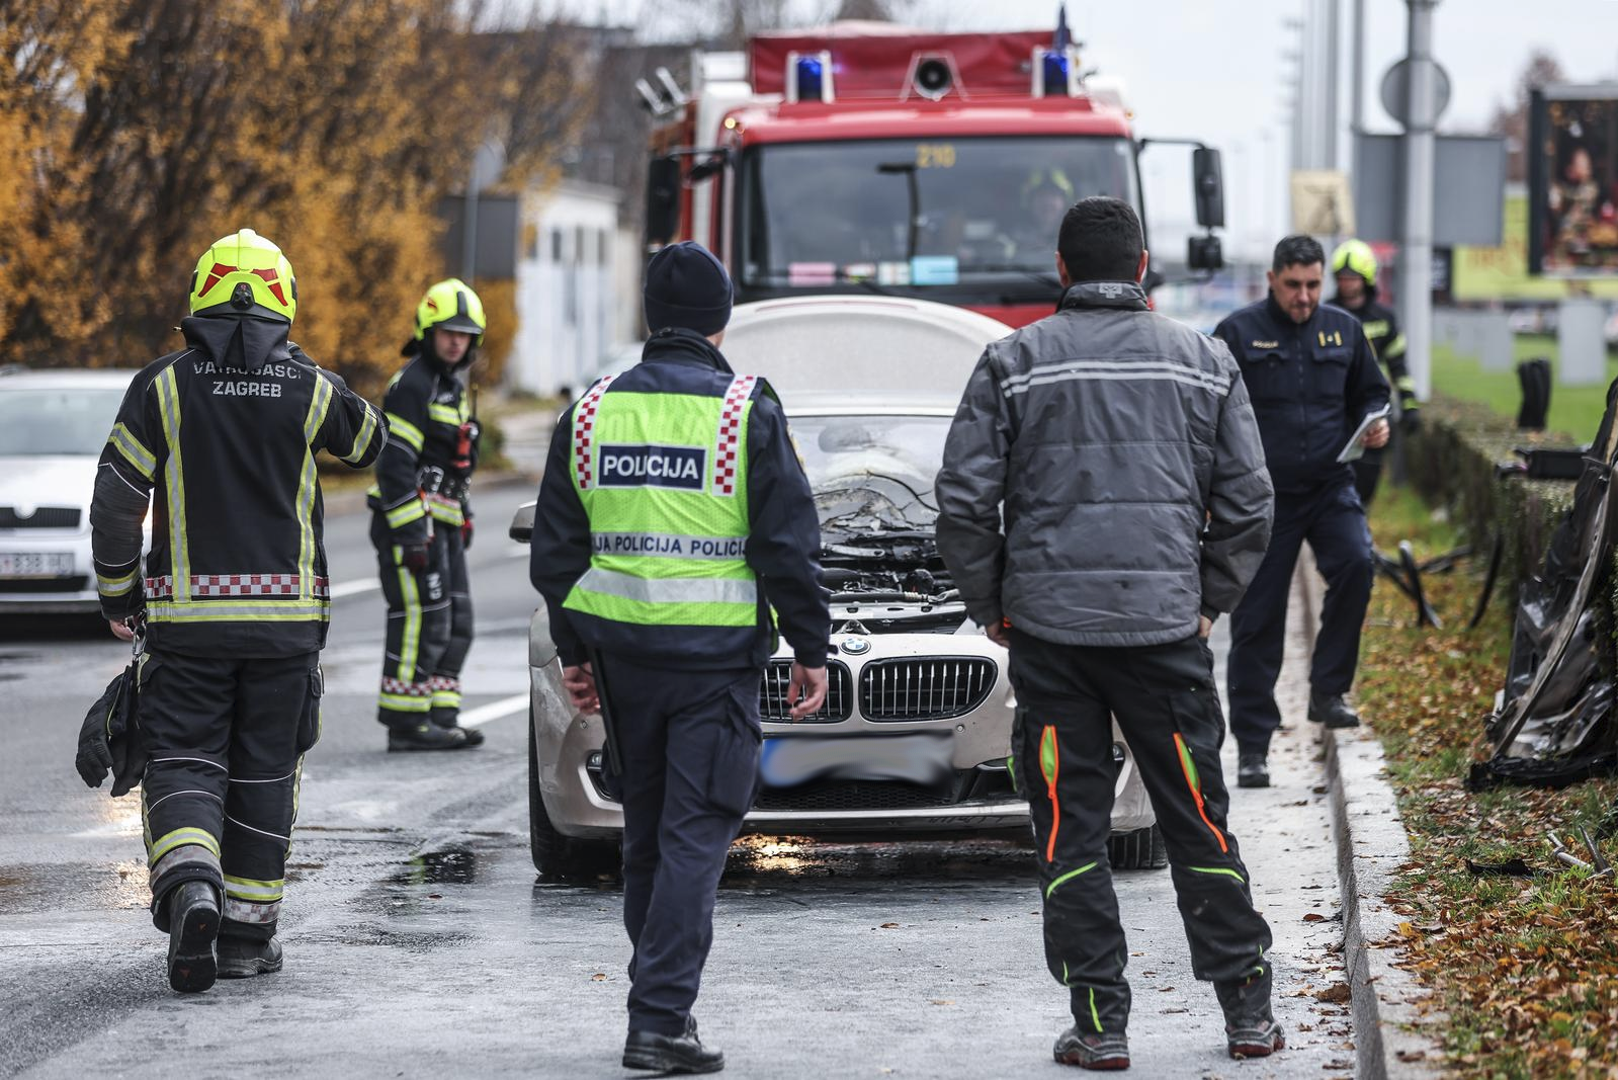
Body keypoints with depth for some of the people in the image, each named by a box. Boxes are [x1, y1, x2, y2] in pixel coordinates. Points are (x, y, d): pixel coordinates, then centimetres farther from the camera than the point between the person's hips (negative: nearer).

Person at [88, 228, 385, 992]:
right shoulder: (309, 388, -1)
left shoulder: (163, 386, -4)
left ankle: (189, 890, -23)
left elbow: (115, 501, -4)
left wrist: (118, 594, 9)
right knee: (265, 772, 10)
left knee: (184, 761, 2)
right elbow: (367, 441, 20)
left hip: (186, 614, -1)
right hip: (286, 614, 1)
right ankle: (247, 932, 13)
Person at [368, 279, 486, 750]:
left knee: (455, 624, 11)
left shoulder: (451, 385, 18)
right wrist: (411, 533, -23)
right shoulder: (412, 385, -14)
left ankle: (440, 717, 14)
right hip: (410, 520, -10)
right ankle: (405, 723, -7)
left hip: (441, 525, 10)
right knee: (421, 621, -10)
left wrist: (463, 517, 23)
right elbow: (394, 464, -20)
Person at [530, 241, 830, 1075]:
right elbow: (788, 544, -7)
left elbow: (558, 548, 10)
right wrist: (811, 648, 1)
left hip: (622, 649, 4)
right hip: (716, 653, -4)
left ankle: (659, 1000, 23)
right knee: (694, 835, -4)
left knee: (647, 831, 16)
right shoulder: (745, 411, -7)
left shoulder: (592, 412, 6)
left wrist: (573, 650, 19)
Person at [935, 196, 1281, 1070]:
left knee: (1070, 830, 4)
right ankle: (1247, 1008, 12)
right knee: (1198, 818, 9)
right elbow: (1247, 503, 6)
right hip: (1166, 622, 1)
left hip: (1048, 627, -1)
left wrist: (989, 604, 10)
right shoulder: (1204, 362, 6)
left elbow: (964, 502, -3)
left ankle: (1100, 1022, 2)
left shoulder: (1014, 362, 0)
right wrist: (1210, 600, 18)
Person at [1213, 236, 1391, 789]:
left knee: (1356, 563, -26)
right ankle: (1252, 746, 10)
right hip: (1262, 495, -2)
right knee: (1257, 623, 1)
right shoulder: (1238, 333, -1)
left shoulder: (1343, 329, 9)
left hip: (1330, 486, 2)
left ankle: (1327, 690, -12)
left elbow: (1369, 392, 22)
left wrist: (1374, 423, -1)